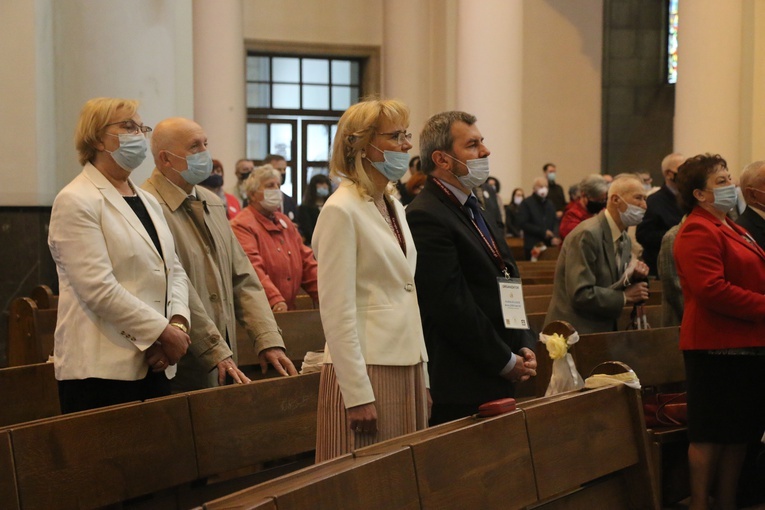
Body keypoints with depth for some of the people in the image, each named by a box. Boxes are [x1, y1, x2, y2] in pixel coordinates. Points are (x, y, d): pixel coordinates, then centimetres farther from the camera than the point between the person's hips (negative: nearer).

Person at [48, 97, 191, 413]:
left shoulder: (147, 201, 18)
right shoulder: (76, 202, -7)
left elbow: (174, 269, 15)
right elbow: (98, 288, -17)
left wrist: (178, 323, -4)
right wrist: (164, 331, -15)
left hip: (154, 363, 7)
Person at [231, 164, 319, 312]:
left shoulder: (286, 223, 19)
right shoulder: (242, 226, -8)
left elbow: (306, 262, 16)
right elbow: (252, 267, -21)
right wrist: (275, 300, -33)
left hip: (289, 310, 7)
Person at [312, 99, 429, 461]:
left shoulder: (393, 206, 14)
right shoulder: (341, 210, -11)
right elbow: (336, 311, -15)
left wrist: (422, 377, 14)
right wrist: (358, 395, -17)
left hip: (407, 366, 8)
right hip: (366, 368, -8)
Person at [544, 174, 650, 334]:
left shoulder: (625, 239, 11)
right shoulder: (587, 235, -17)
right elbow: (580, 295, -23)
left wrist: (633, 277, -5)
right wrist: (624, 297, -14)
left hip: (603, 330, 8)